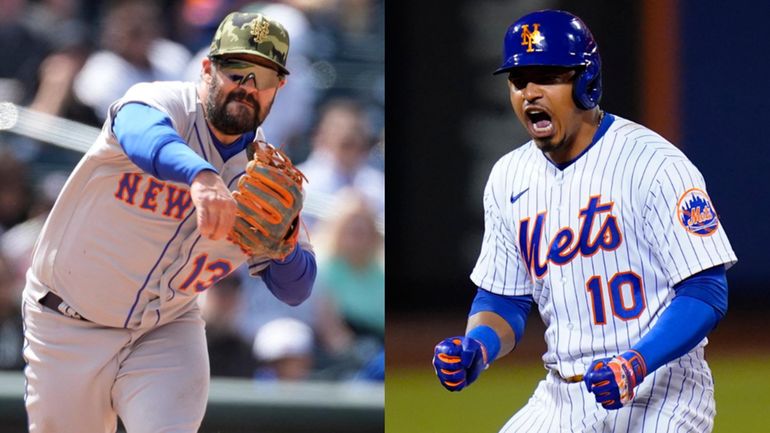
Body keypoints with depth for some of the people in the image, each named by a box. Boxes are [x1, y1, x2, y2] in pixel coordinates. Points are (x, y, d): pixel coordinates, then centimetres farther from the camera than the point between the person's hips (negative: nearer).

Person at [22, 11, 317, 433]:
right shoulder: (162, 103, -16)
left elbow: (295, 290, 2)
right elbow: (144, 133, -44)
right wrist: (200, 175, -65)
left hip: (167, 332, 3)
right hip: (68, 328, -3)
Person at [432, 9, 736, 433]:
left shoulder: (654, 164, -12)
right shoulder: (509, 177, 8)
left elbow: (706, 292, -15)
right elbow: (501, 298, 15)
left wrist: (634, 366, -28)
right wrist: (476, 347, -7)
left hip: (660, 395, -6)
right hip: (561, 399, 6)